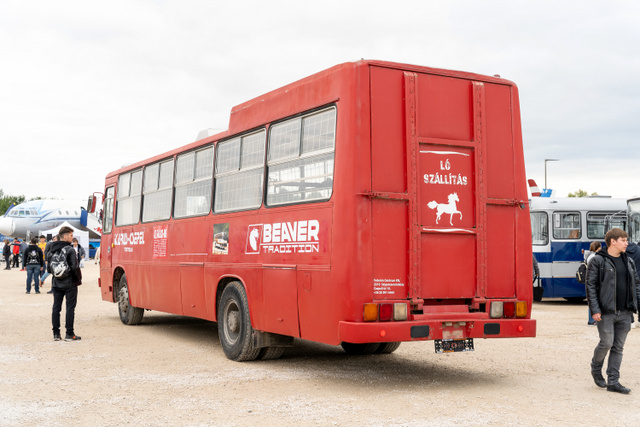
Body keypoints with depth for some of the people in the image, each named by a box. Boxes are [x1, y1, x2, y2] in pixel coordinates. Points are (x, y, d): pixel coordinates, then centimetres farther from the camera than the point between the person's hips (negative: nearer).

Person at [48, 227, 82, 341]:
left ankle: (56, 333, 12)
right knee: (70, 307, 0)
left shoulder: (52, 250, 7)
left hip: (56, 283, 6)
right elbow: (75, 267, -17)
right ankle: (69, 334, 0)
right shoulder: (69, 250, -13)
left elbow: (49, 268, 9)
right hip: (70, 283, -6)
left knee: (56, 307, 10)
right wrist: (79, 278, -2)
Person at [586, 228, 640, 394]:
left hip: (625, 313, 5)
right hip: (606, 312, -5)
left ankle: (613, 381, 12)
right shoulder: (598, 261, -4)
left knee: (618, 347, 6)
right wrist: (595, 309, -13)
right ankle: (596, 369, 23)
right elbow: (590, 286, -7)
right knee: (606, 343, -5)